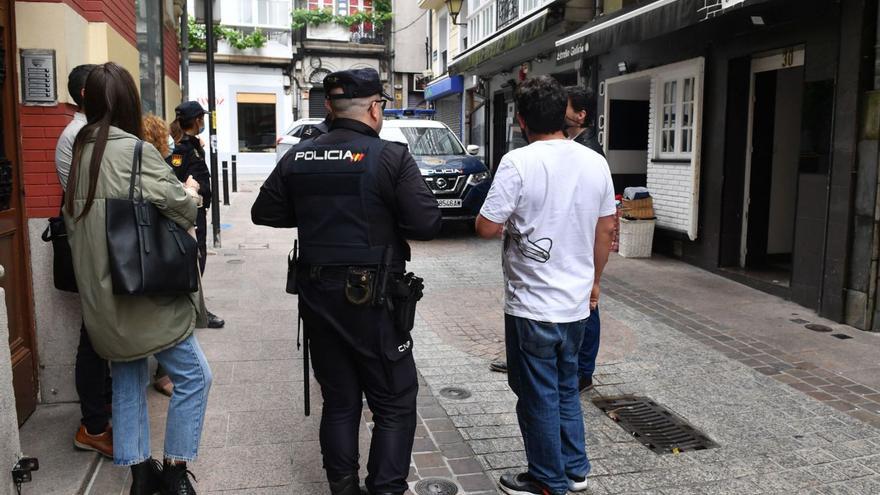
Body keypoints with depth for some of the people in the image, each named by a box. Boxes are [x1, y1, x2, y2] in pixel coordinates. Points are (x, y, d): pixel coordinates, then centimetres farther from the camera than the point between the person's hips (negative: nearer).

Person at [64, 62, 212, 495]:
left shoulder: (79, 152, 7)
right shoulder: (136, 152, -16)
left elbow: (73, 222, 15)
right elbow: (181, 210, -16)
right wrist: (191, 192, 5)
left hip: (100, 296, 8)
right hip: (142, 291, -8)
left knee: (127, 378, 17)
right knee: (194, 376, 4)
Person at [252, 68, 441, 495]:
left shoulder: (298, 157, 2)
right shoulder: (391, 158, -13)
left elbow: (264, 213, 9)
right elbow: (427, 224, -16)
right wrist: (386, 216, 3)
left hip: (316, 295, 5)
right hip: (371, 298, -5)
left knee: (339, 399, 18)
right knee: (394, 403, 9)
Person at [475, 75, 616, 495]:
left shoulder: (518, 163, -17)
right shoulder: (595, 162, 2)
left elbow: (486, 228, -18)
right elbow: (606, 229, 9)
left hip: (532, 306, -6)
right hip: (576, 302, 6)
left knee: (538, 396, 9)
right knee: (567, 387, 22)